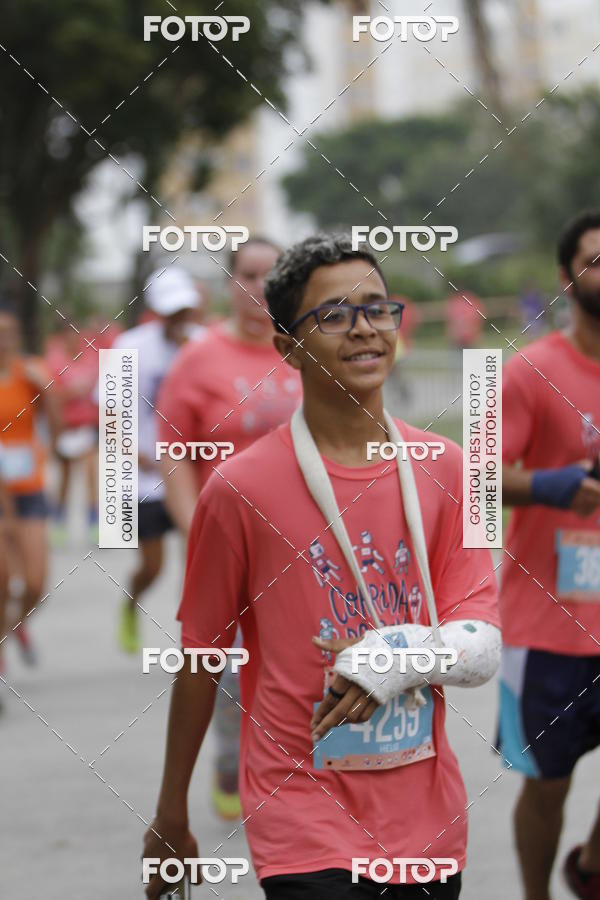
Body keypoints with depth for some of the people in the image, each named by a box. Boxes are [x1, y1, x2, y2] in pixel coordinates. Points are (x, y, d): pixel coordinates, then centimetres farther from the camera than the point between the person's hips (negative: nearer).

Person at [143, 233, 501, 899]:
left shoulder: (444, 470, 4)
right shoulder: (240, 487, -6)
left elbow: (482, 647, 0)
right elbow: (198, 662, 1)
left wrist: (406, 651, -21)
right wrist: (170, 818, 7)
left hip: (429, 820, 4)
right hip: (305, 825, -4)